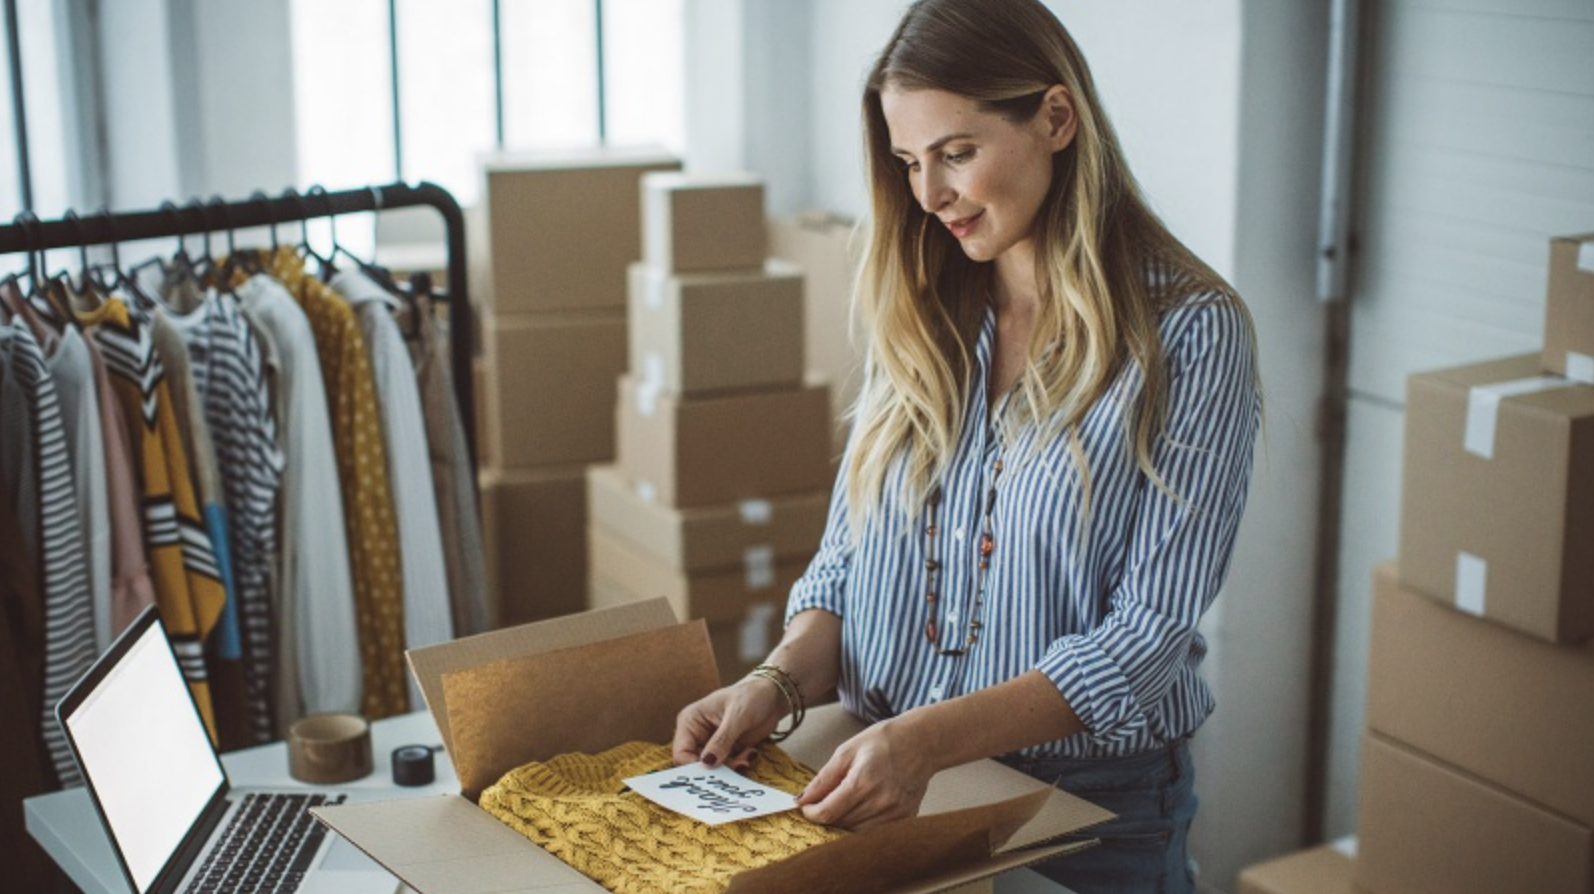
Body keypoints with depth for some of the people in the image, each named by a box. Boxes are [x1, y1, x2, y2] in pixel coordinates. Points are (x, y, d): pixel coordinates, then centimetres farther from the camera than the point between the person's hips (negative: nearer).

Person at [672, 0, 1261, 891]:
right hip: (880, 792, 5)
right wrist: (779, 684, -14)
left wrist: (931, 737, -30)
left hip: (1092, 809, -4)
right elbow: (846, 561, 6)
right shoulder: (918, 317, 3)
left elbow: (1151, 632, -18)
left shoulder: (1190, 333, -13)